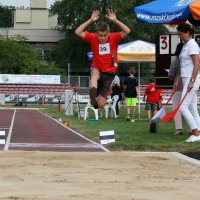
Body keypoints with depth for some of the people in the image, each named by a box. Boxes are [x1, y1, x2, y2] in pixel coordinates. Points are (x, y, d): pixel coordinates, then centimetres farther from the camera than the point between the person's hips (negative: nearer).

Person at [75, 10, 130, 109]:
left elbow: (127, 31, -24)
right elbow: (78, 32, -18)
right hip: (97, 70, 0)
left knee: (100, 104, -6)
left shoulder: (114, 38, -8)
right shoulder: (93, 38, -7)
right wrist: (91, 20, -24)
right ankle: (93, 96, -66)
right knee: (95, 73, -42)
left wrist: (115, 20, -29)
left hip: (109, 74, 0)